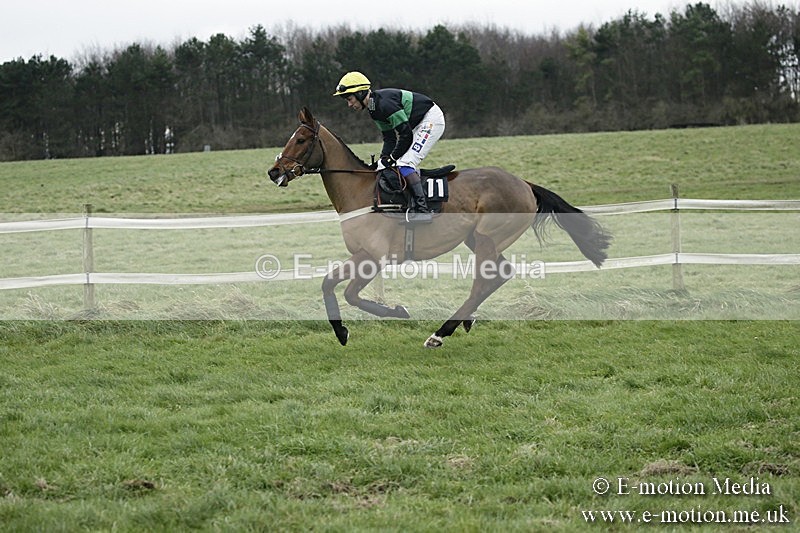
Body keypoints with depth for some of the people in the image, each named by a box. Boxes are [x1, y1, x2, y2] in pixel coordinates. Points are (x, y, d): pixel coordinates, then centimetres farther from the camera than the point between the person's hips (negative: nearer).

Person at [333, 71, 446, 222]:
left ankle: (422, 209, -24)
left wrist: (392, 158, -15)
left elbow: (406, 135, -24)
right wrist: (384, 159, -3)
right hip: (417, 124, 10)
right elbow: (390, 138, 9)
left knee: (405, 163, -20)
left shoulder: (384, 103, -26)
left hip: (431, 119, -10)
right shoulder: (374, 109, 5)